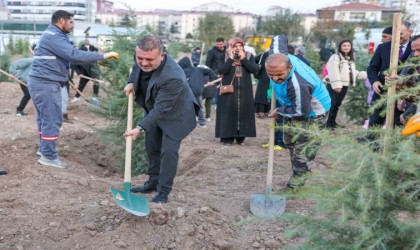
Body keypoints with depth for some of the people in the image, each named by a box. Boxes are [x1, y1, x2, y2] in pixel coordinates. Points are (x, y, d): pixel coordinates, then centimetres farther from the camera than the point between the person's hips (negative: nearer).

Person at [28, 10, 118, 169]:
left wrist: (97, 59, 11)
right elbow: (73, 55, -26)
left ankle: (44, 148, 29)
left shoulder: (53, 35, 19)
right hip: (46, 83, -11)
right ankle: (48, 156, -2)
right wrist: (102, 56, -24)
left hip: (42, 82, 11)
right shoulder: (54, 36, -15)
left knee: (45, 118, 18)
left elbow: (67, 56, 17)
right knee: (52, 119, -7)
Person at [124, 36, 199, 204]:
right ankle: (153, 182, 33)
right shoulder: (142, 58, -19)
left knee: (168, 151, -10)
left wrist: (140, 128, -37)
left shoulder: (172, 77, -40)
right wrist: (131, 82, -7)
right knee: (152, 148, 16)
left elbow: (161, 109, -35)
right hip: (154, 110, 8)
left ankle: (163, 191, 4)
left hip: (174, 115, -7)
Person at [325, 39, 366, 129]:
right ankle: (329, 123, -8)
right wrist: (336, 84, -26)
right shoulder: (335, 57, -9)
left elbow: (353, 72, 26)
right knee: (332, 104, -11)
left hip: (345, 85, 8)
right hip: (335, 86, -8)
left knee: (337, 104, 13)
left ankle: (333, 122, 22)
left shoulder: (350, 59, 20)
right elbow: (333, 72, -19)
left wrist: (366, 74, 21)